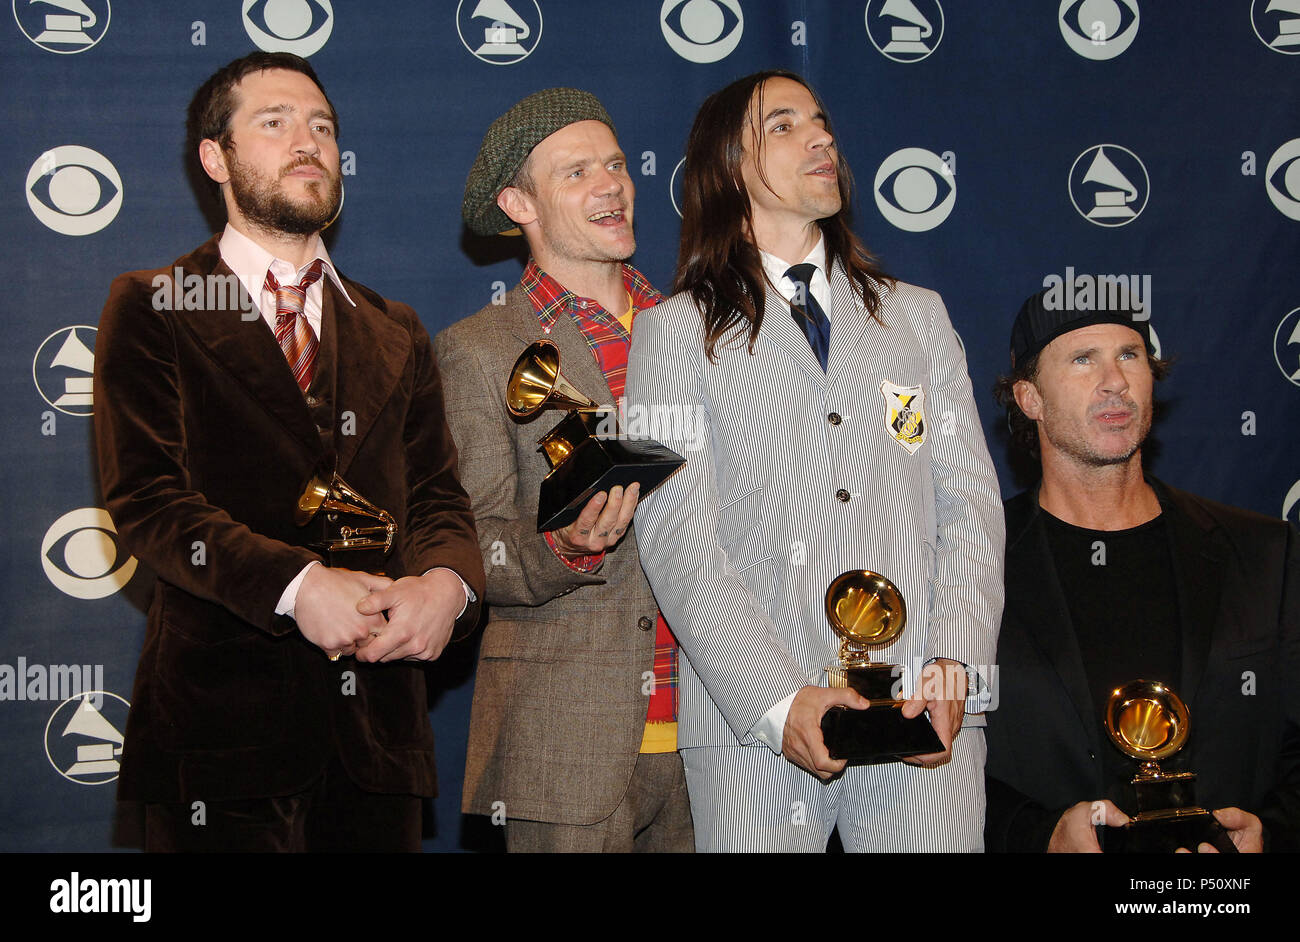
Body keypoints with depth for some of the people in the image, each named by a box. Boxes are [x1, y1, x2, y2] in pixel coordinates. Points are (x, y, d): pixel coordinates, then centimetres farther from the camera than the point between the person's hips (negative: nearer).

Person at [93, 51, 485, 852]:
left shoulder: (396, 332, 17)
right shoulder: (152, 308, 4)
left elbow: (437, 495, 10)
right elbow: (146, 498, -8)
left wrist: (447, 580, -13)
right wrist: (295, 584, -21)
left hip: (378, 724, 4)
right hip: (224, 719, -4)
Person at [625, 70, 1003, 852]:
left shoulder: (918, 316, 17)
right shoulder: (676, 333, 6)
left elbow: (971, 501, 9)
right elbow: (676, 539, -3)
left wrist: (954, 666, -6)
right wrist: (780, 700, -14)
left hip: (926, 712, 3)